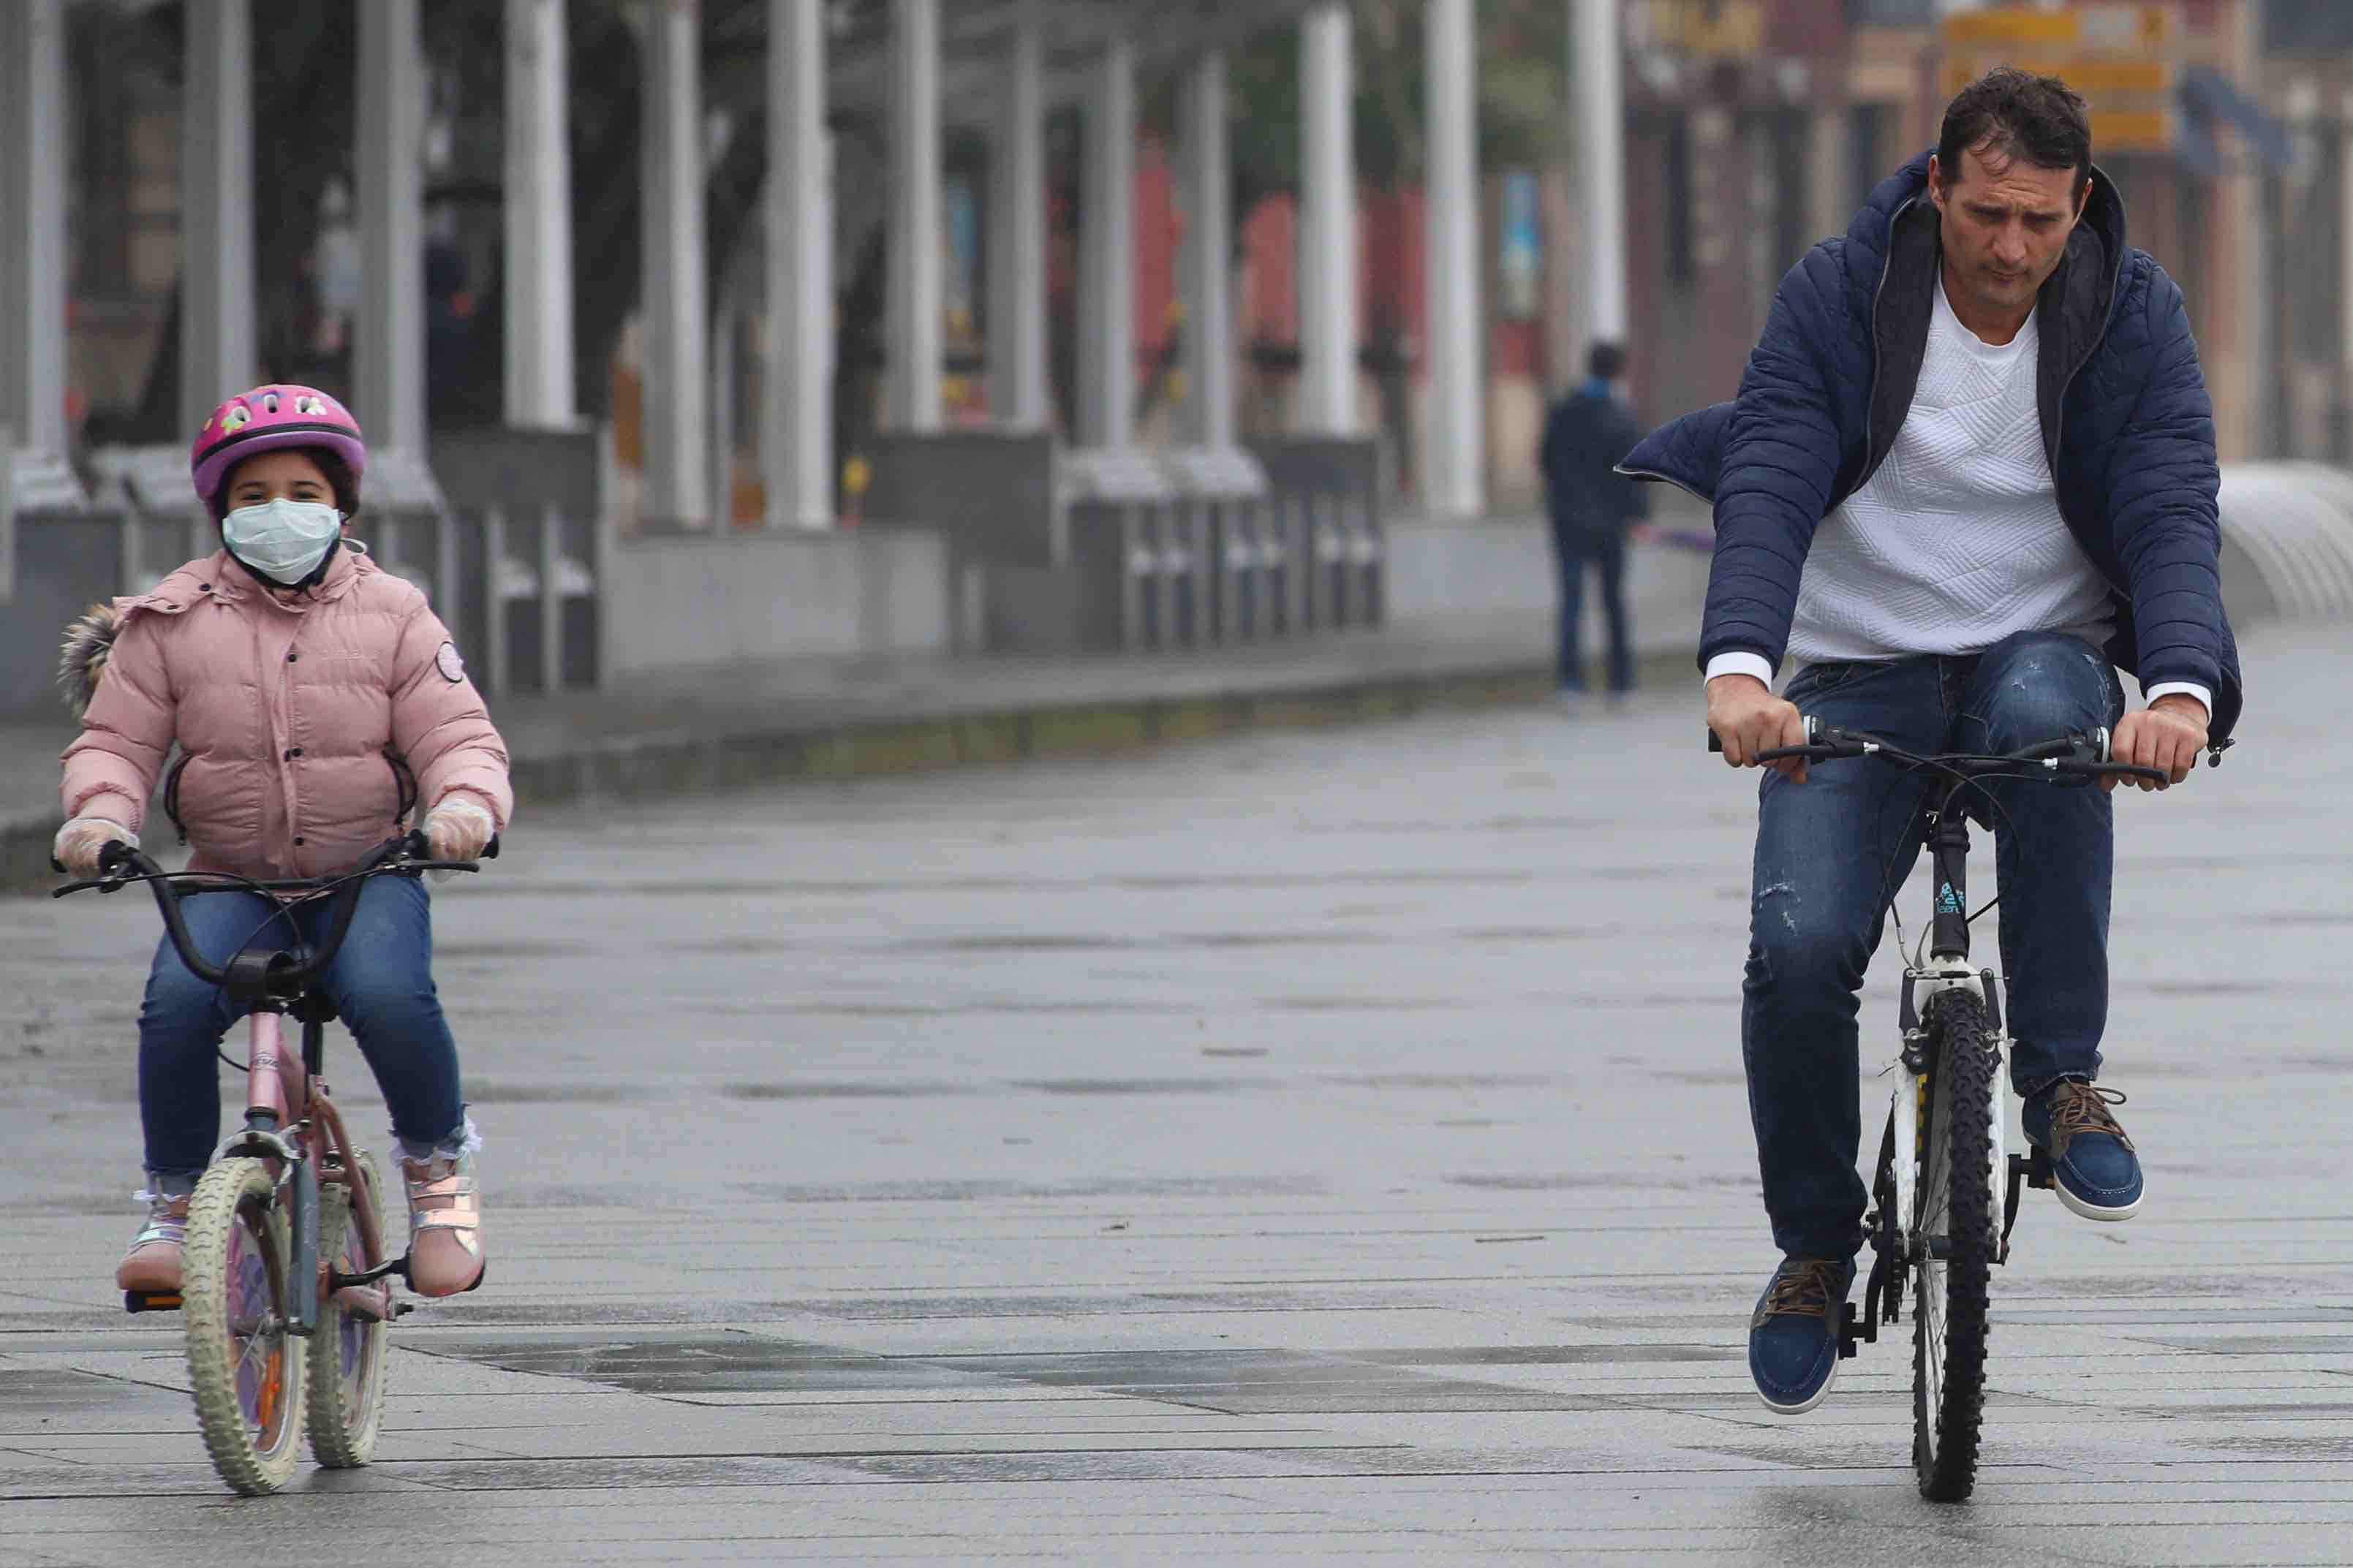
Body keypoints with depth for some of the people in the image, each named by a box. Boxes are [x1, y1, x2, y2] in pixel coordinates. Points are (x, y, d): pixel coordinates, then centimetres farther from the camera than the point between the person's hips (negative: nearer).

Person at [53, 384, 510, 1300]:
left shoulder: (390, 616, 4)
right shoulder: (173, 623, 3)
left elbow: (456, 735, -1)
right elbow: (115, 742, 5)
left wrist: (466, 804, -24)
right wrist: (100, 813, -18)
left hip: (367, 877, -1)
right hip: (230, 880, 1)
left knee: (389, 997, -33)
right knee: (177, 1001, -30)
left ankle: (439, 1163, -4)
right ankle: (171, 1203, -9)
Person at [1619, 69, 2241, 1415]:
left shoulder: (2135, 319, -8)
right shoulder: (1839, 297, -11)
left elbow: (2174, 516, -18)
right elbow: (1768, 485, -21)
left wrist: (2183, 688, -38)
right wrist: (1739, 667, -40)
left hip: (2039, 652, 0)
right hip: (1858, 680, 0)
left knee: (2048, 708, -38)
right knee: (1799, 952, -22)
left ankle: (2063, 1080, -23)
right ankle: (1815, 1244, 5)